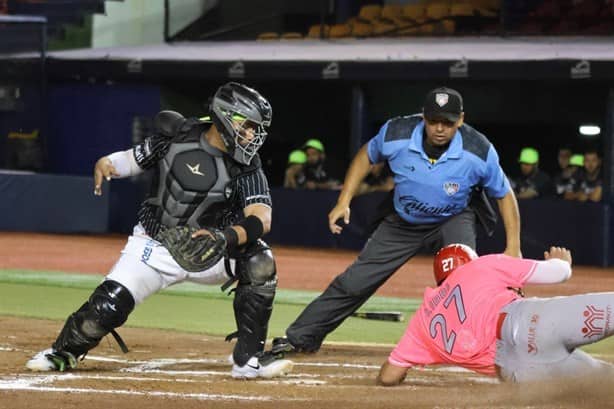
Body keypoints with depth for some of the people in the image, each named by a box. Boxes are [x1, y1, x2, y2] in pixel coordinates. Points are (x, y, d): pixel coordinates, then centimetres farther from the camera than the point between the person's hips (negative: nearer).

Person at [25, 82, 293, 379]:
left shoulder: (247, 166, -12)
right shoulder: (177, 136, -10)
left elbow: (261, 219, -25)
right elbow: (134, 159, 6)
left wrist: (226, 237, -44)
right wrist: (106, 163, -16)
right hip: (154, 247, -1)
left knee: (259, 261, -24)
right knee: (107, 307, -15)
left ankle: (249, 360, -13)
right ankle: (64, 352, 18)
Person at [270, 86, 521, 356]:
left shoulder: (479, 152, -28)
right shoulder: (396, 134, -24)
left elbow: (504, 195, -13)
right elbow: (366, 156, -1)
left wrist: (513, 248, -19)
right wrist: (344, 202, -6)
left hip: (453, 220, -2)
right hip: (401, 223, 2)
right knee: (354, 282, 0)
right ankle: (299, 338, 13)